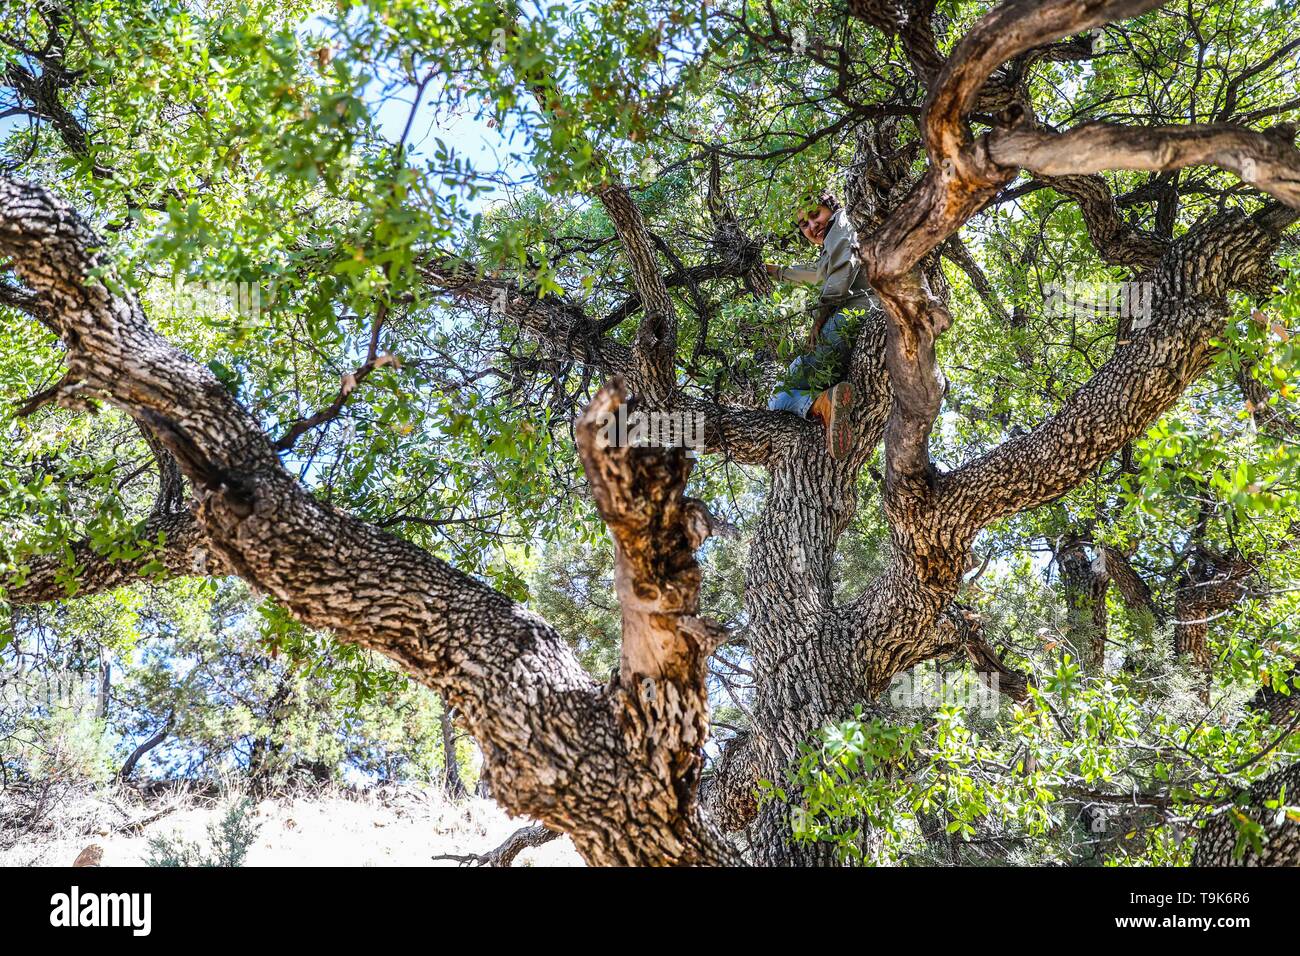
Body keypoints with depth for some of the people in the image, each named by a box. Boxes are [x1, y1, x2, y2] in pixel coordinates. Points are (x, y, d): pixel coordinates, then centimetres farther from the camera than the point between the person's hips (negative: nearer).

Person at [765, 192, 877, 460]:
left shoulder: (842, 223, 15)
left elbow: (845, 263, -5)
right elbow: (815, 273, 61)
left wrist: (823, 310, -11)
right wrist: (778, 271, 75)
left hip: (850, 315, -10)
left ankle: (823, 402, -44)